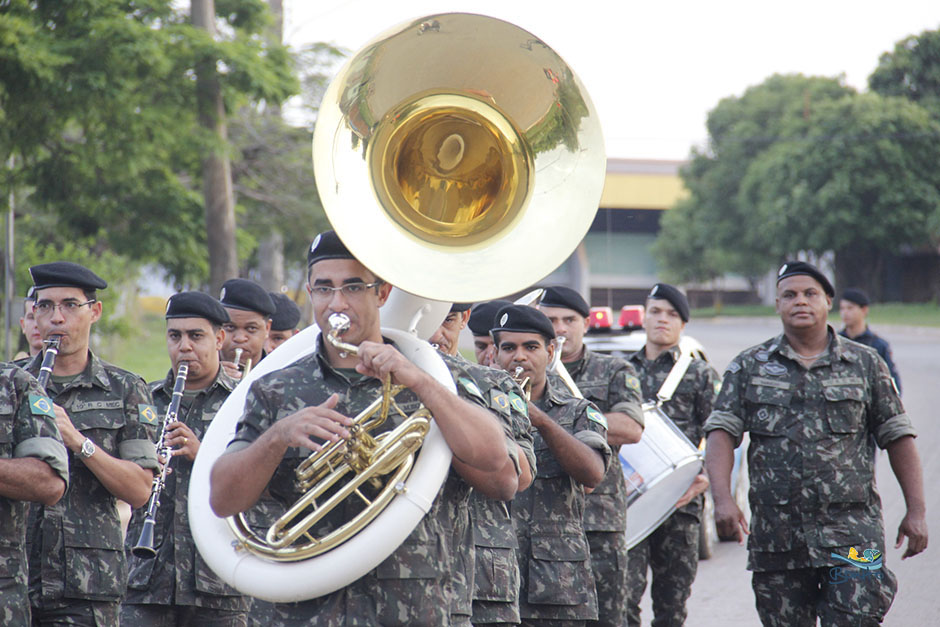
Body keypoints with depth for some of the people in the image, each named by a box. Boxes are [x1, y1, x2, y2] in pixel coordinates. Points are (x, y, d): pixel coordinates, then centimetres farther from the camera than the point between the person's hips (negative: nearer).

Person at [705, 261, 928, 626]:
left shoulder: (865, 365, 8)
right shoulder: (749, 368, 9)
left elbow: (898, 438, 9)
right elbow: (722, 433, 0)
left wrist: (916, 511, 2)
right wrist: (722, 498, -15)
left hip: (851, 531, -2)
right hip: (776, 537, 2)